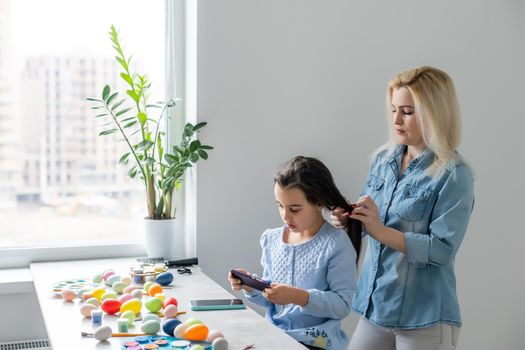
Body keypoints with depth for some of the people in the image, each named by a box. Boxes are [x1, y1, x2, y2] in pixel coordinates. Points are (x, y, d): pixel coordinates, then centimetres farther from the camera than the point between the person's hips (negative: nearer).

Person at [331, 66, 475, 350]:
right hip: (375, 305, 6)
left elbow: (442, 249, -18)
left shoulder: (454, 175, -13)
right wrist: (348, 220, -7)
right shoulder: (383, 159, 5)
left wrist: (380, 231, -26)